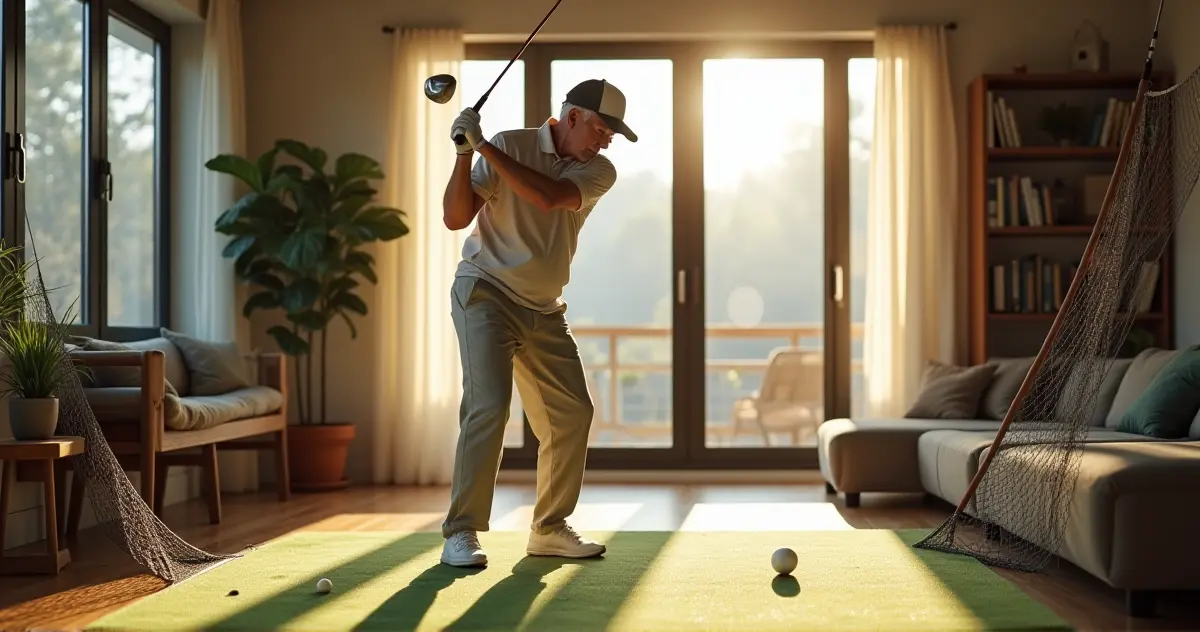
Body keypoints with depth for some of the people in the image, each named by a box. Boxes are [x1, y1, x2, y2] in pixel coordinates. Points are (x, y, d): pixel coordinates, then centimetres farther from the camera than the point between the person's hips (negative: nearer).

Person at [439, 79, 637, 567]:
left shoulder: (599, 171, 1)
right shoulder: (510, 145, -7)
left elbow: (548, 196, -21)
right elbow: (455, 218, -12)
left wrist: (484, 146, -24)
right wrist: (464, 154, -25)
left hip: (544, 311, 5)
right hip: (486, 293, -5)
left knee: (573, 413, 3)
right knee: (489, 406, -19)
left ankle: (550, 529, 17)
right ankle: (461, 532, -11)